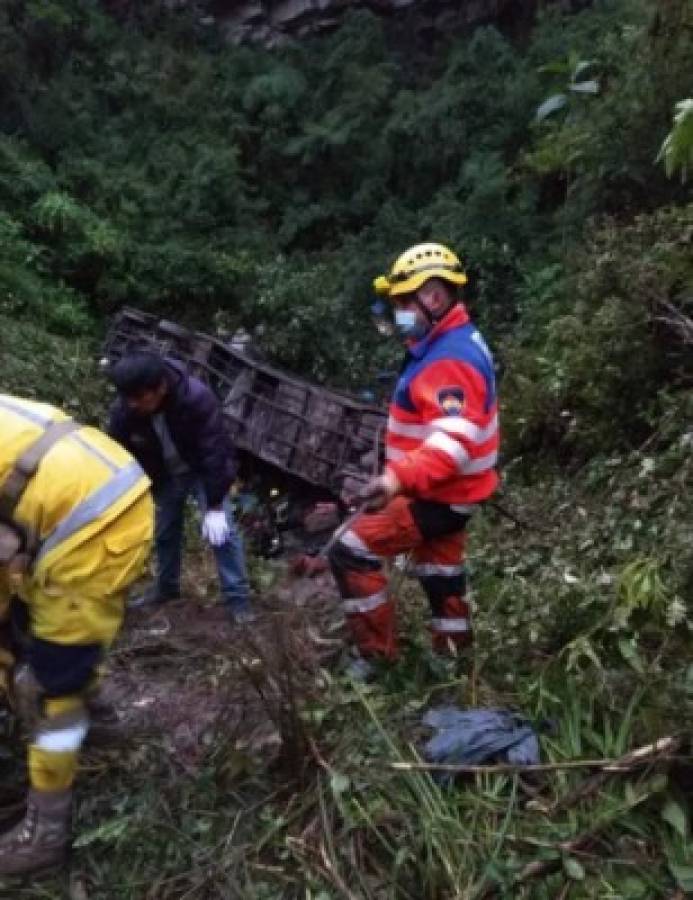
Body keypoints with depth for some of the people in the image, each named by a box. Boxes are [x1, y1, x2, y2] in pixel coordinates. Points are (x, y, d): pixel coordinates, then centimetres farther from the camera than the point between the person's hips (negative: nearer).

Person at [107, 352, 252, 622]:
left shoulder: (198, 398, -38)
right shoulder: (123, 411, -26)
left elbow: (215, 452, -34)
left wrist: (215, 506, -32)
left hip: (203, 470, -4)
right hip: (165, 476, 4)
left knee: (222, 530, -10)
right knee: (164, 531, 13)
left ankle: (237, 598, -2)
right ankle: (166, 586, 36)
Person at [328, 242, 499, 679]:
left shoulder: (448, 358, -26)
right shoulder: (457, 343, 8)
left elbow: (456, 438, -40)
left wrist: (399, 479, -52)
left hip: (437, 494, -10)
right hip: (452, 489, 10)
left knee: (352, 553, -8)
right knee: (441, 573, 24)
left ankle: (378, 656, 5)